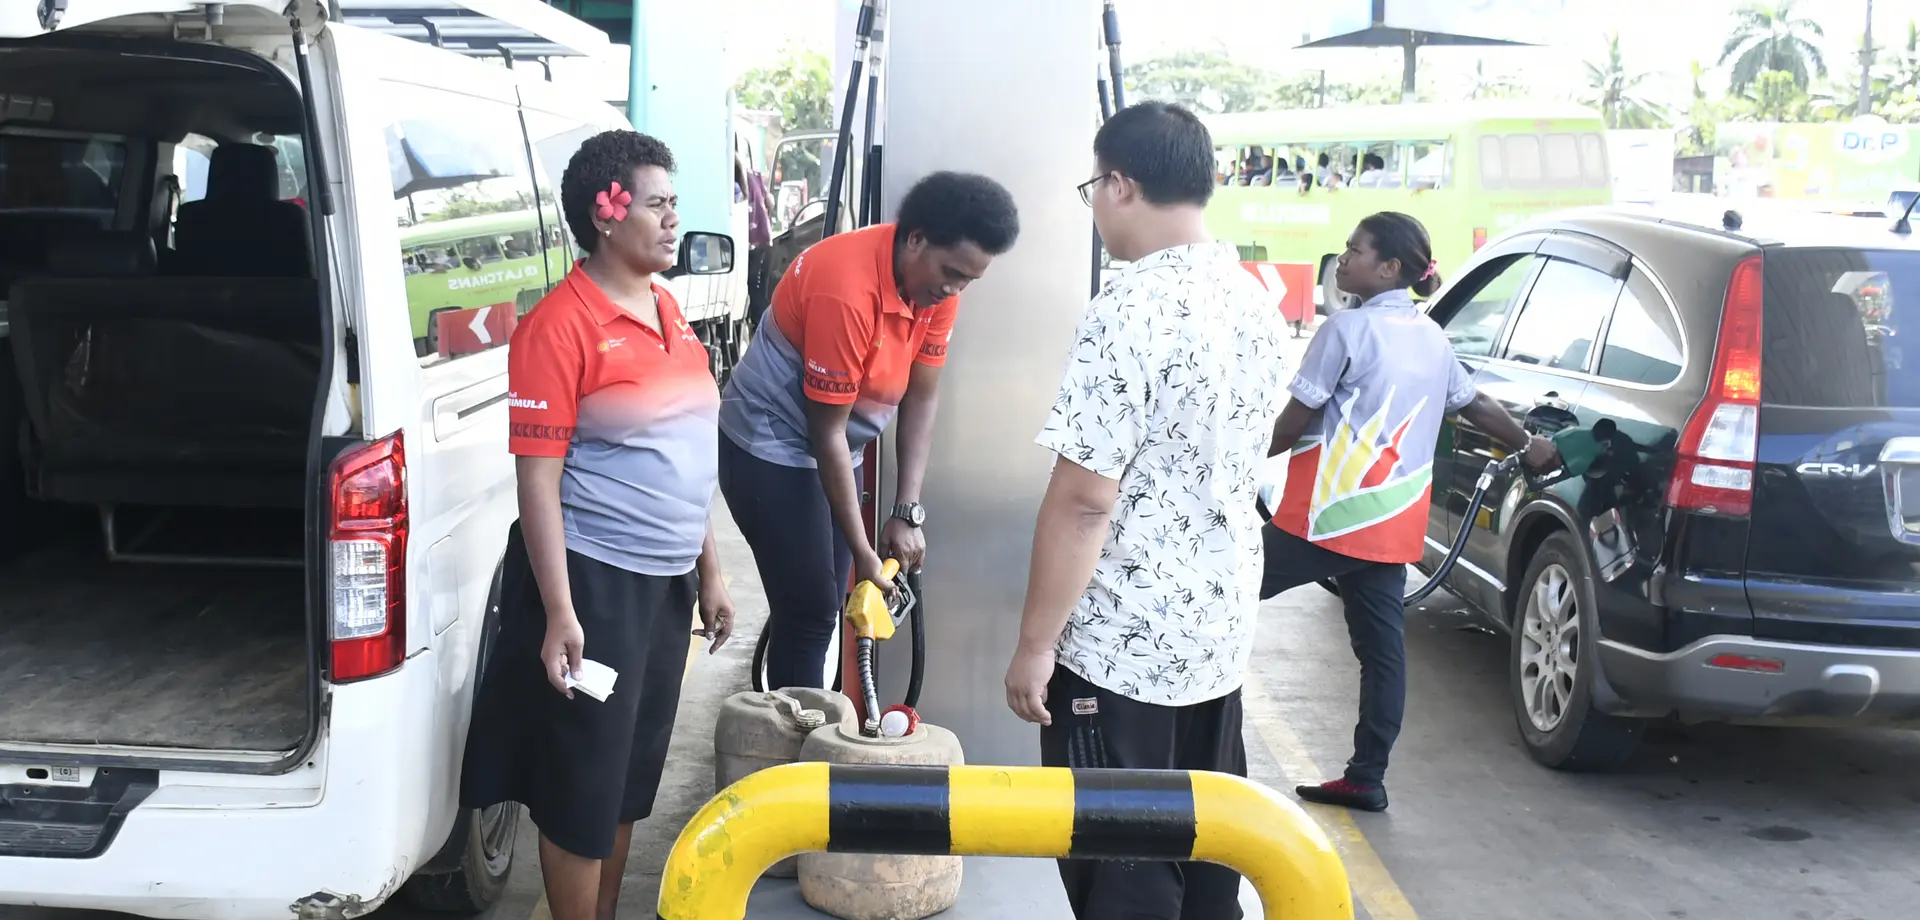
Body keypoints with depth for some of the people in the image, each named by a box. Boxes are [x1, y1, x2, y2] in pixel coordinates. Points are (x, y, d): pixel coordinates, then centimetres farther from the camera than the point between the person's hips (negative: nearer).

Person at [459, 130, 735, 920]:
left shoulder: (667, 309, 10)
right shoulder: (560, 324, -15)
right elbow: (538, 480, -17)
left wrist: (709, 572, 16)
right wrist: (559, 613, -21)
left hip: (666, 579, 8)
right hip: (594, 578, -8)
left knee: (631, 774, 19)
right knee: (581, 786, 4)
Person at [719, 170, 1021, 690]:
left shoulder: (937, 285, -7)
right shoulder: (847, 288, -30)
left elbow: (921, 398, -2)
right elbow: (827, 430, -25)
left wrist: (908, 513, -11)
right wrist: (862, 551, -21)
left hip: (832, 451, 8)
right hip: (771, 449, -8)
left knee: (825, 607, 11)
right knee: (809, 611, -7)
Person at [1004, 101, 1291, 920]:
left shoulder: (1133, 310, -21)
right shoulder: (1256, 301, 6)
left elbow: (1083, 498, -22)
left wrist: (1034, 644, -15)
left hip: (1119, 644, -8)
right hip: (1221, 630, 8)